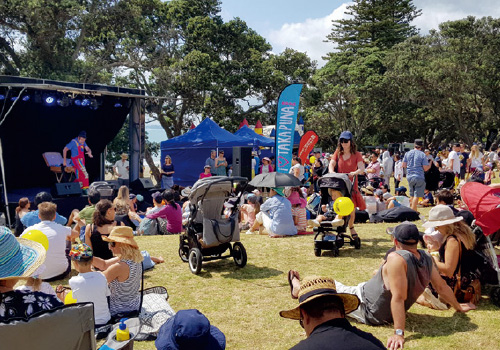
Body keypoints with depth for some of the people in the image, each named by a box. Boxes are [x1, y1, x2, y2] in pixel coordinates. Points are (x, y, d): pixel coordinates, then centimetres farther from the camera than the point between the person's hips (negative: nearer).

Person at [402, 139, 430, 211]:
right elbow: (425, 168, -9)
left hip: (409, 177, 5)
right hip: (419, 177, -5)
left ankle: (413, 211, 25)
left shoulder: (407, 153, 4)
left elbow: (403, 165, 9)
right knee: (417, 195, -3)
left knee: (412, 195, 18)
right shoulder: (422, 155, -8)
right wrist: (430, 165, 11)